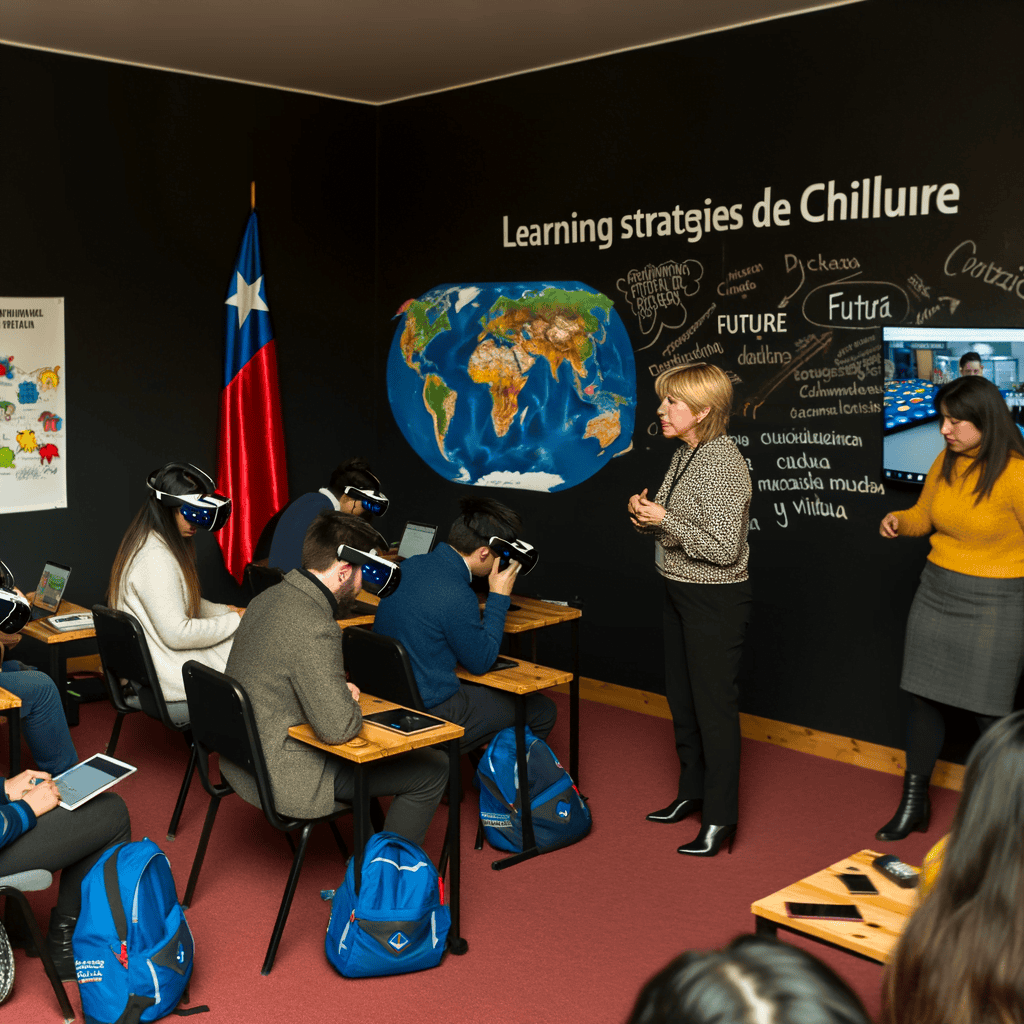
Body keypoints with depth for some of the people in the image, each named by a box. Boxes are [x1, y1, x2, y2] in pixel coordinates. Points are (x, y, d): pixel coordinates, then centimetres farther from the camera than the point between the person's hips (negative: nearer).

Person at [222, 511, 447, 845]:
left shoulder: (267, 598, 2)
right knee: (433, 769, -1)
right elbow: (339, 728, -29)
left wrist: (341, 692, 5)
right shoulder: (314, 628, -29)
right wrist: (350, 700, -7)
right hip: (282, 779, -10)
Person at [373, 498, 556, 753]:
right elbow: (481, 662, -12)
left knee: (501, 693, 29)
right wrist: (499, 596, -7)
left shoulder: (409, 565, 0)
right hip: (431, 711, -9)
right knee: (543, 711, 4)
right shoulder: (456, 595, -26)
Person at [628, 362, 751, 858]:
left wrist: (665, 520, -22)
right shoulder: (685, 454, 7)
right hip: (679, 593, 9)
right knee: (681, 699, 18)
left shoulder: (725, 464, -20)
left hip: (716, 599, -9)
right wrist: (644, 514, -3)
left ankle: (720, 817, 14)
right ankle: (692, 792, 35)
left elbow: (724, 549, -24)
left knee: (714, 705, 1)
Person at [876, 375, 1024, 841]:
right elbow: (924, 514, 17)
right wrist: (899, 520, -4)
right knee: (922, 697, 10)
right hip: (936, 593, 6)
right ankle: (914, 803, 23)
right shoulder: (945, 462, 2)